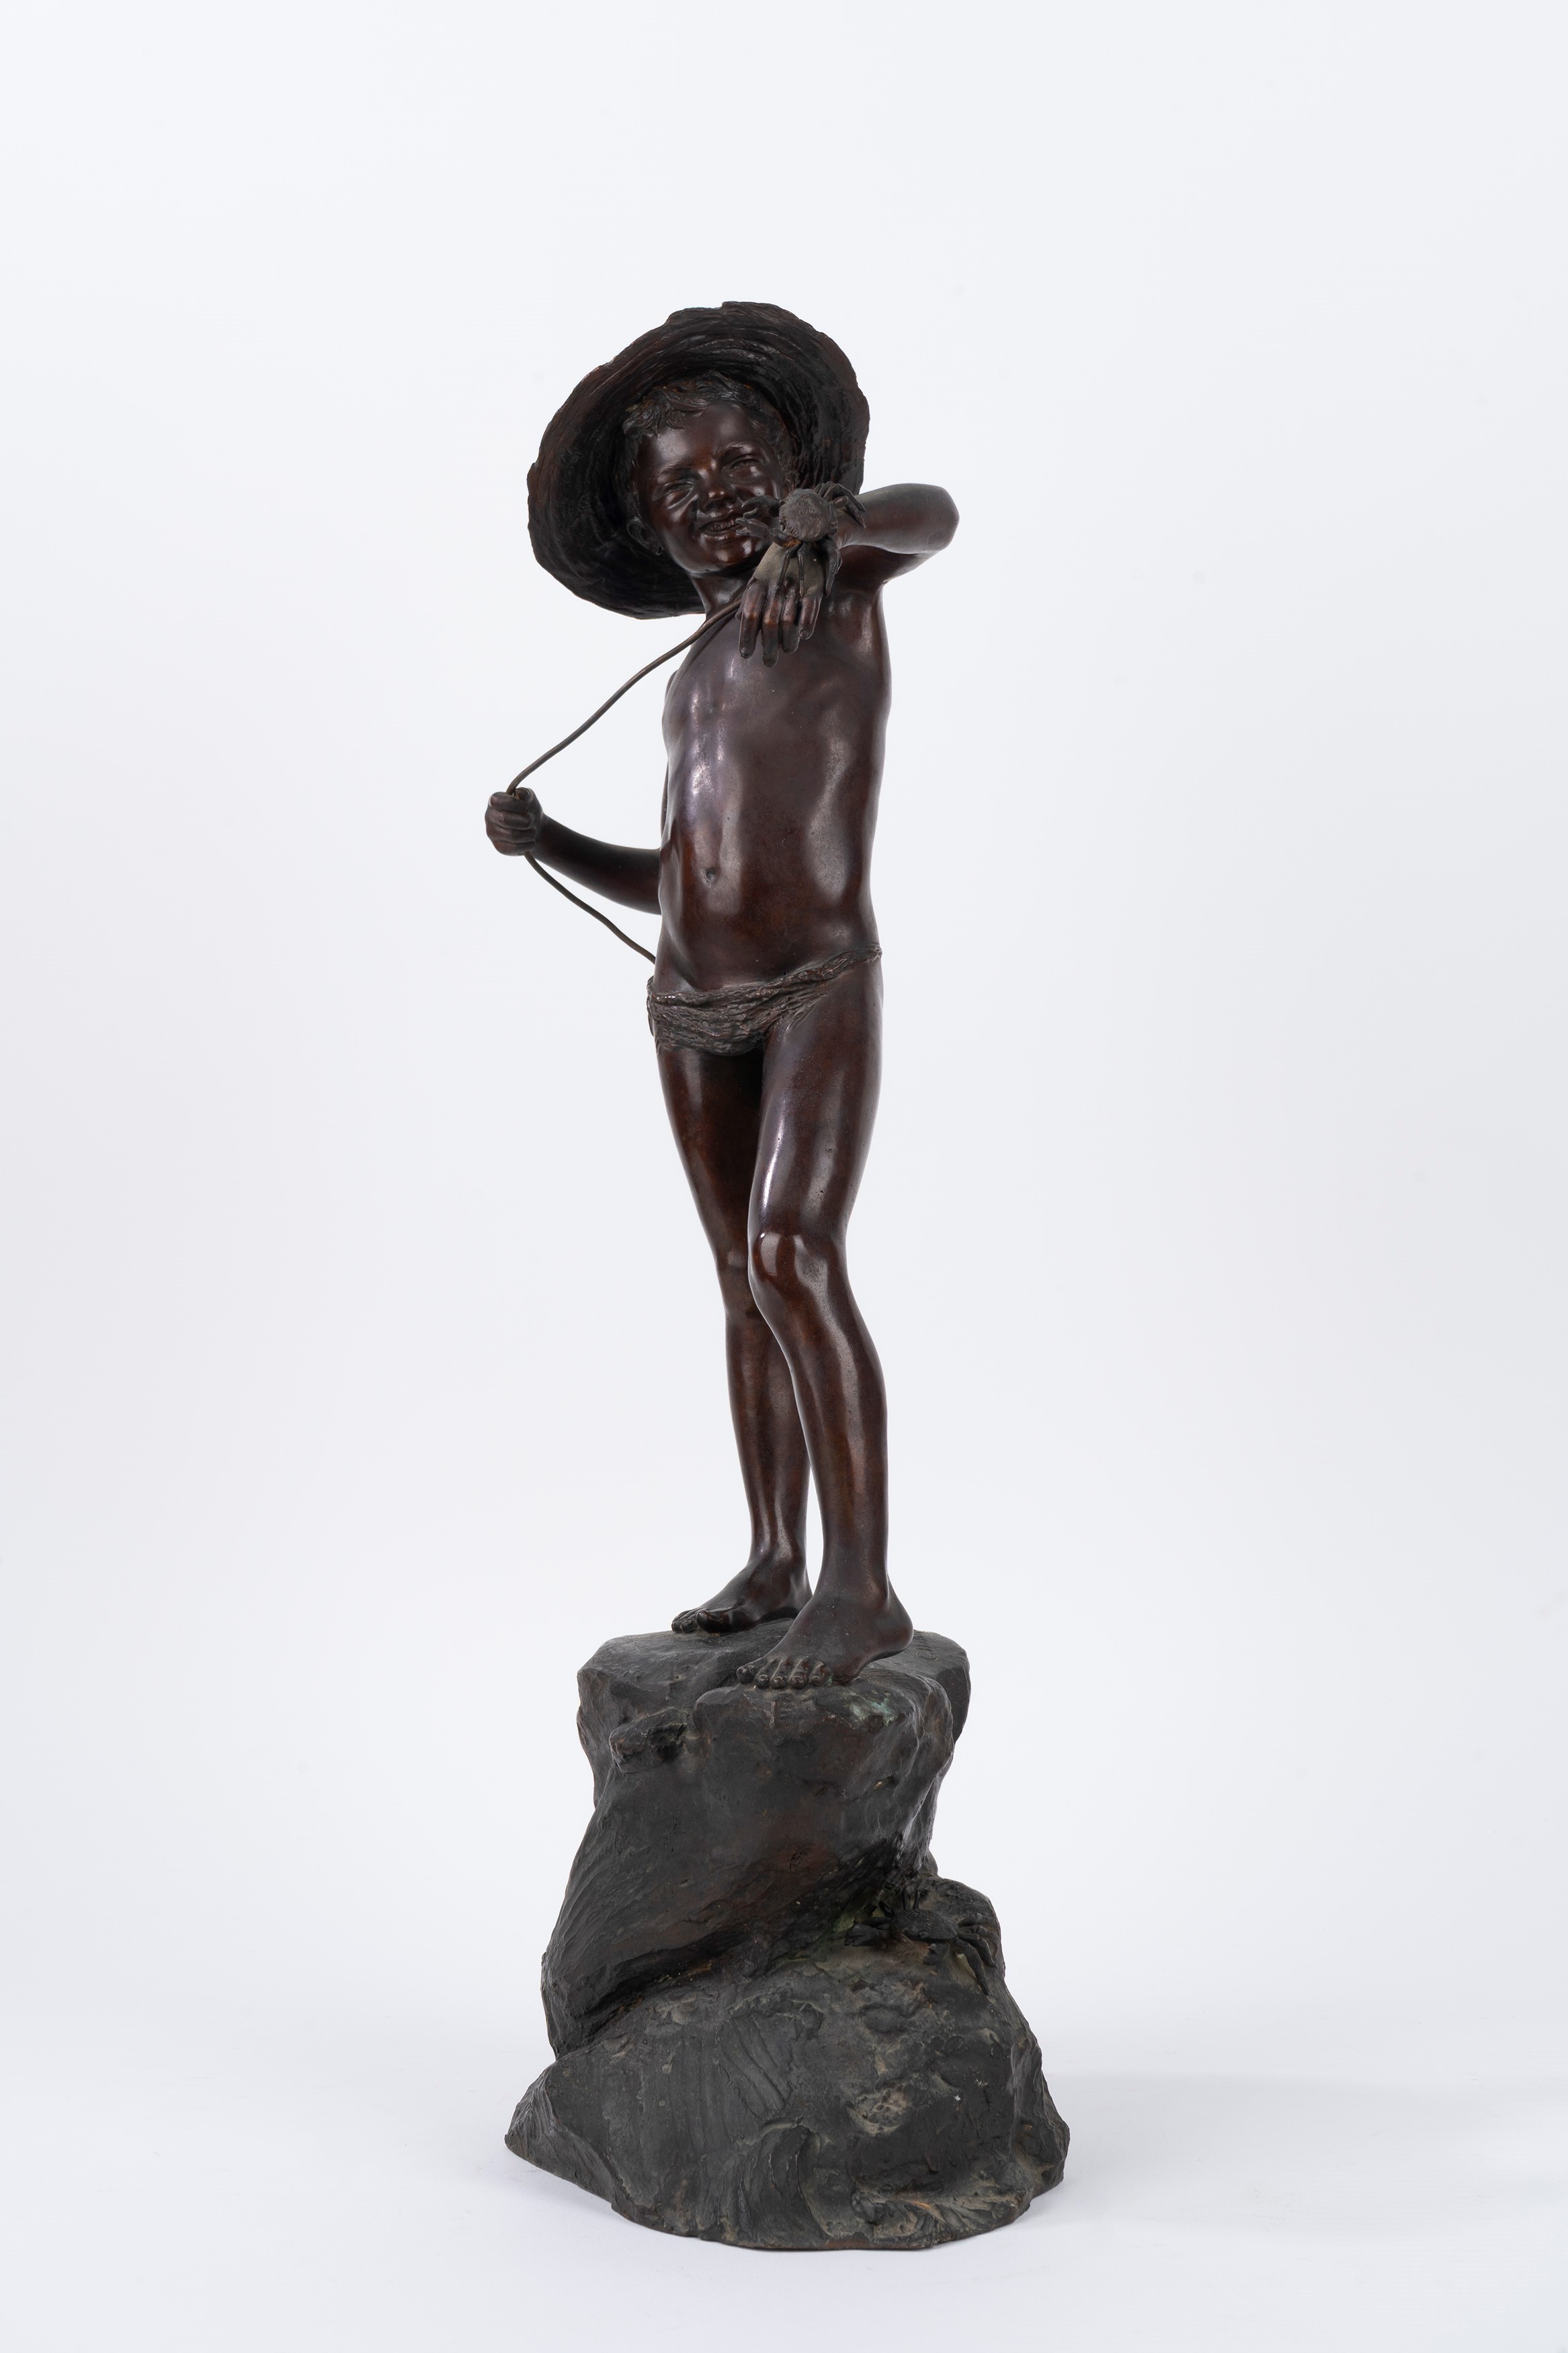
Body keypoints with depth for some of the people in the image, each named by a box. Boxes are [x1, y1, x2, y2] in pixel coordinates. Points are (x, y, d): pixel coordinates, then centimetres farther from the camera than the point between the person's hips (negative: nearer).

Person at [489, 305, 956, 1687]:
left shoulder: (839, 577, -1)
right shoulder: (697, 678, 18)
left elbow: (931, 514, -25)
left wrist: (810, 522, -46)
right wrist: (545, 840, 6)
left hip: (823, 992, -7)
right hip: (692, 1006, 7)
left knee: (794, 1264, -20)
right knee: (749, 1285, 9)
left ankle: (863, 1585, -17)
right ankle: (775, 1564, 17)